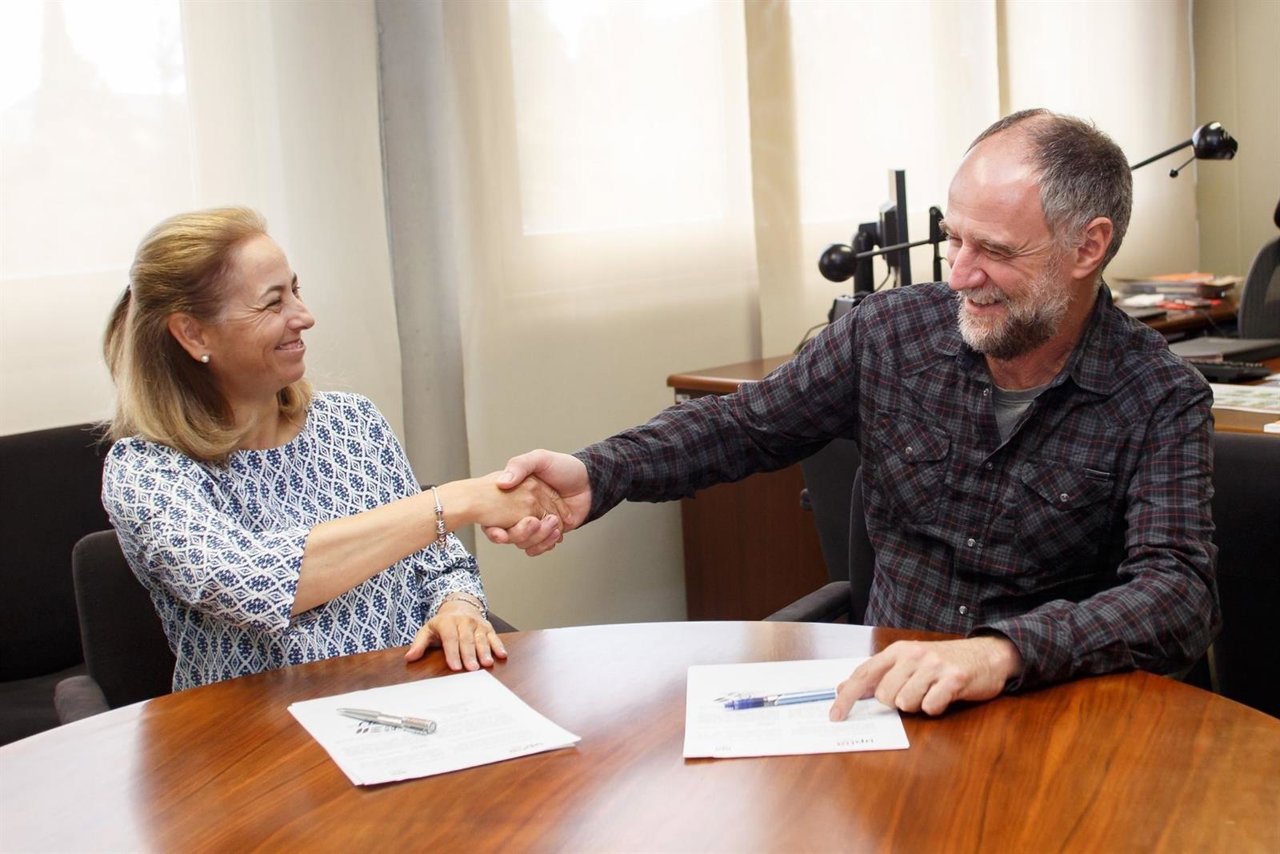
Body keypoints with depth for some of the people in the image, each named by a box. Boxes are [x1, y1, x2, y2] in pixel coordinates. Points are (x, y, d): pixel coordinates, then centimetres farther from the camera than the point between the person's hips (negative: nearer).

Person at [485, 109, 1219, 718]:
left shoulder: (1164, 403, -10)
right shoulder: (891, 333, -2)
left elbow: (1181, 595, -22)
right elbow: (741, 427, 6)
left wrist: (1005, 653, -41)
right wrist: (595, 477, -12)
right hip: (884, 687, 2)